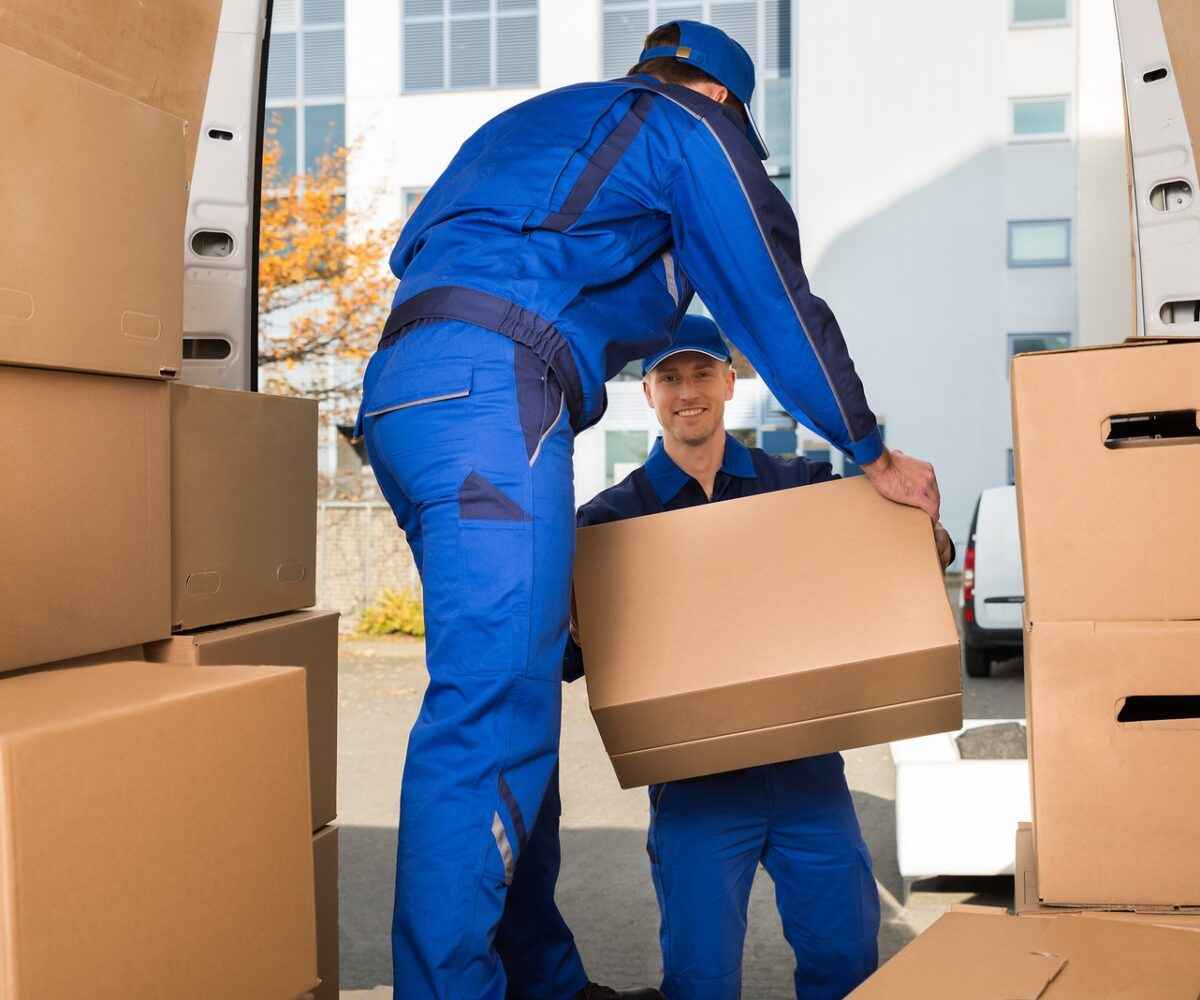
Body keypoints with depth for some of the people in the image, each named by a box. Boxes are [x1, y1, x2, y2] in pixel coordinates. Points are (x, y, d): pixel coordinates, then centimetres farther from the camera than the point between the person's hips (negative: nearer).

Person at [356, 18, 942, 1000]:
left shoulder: (527, 123, 34)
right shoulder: (694, 126, 12)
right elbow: (776, 303, 10)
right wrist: (876, 456, 19)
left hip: (399, 389, 9)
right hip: (494, 391, -9)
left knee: (507, 692, 11)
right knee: (493, 707, -14)